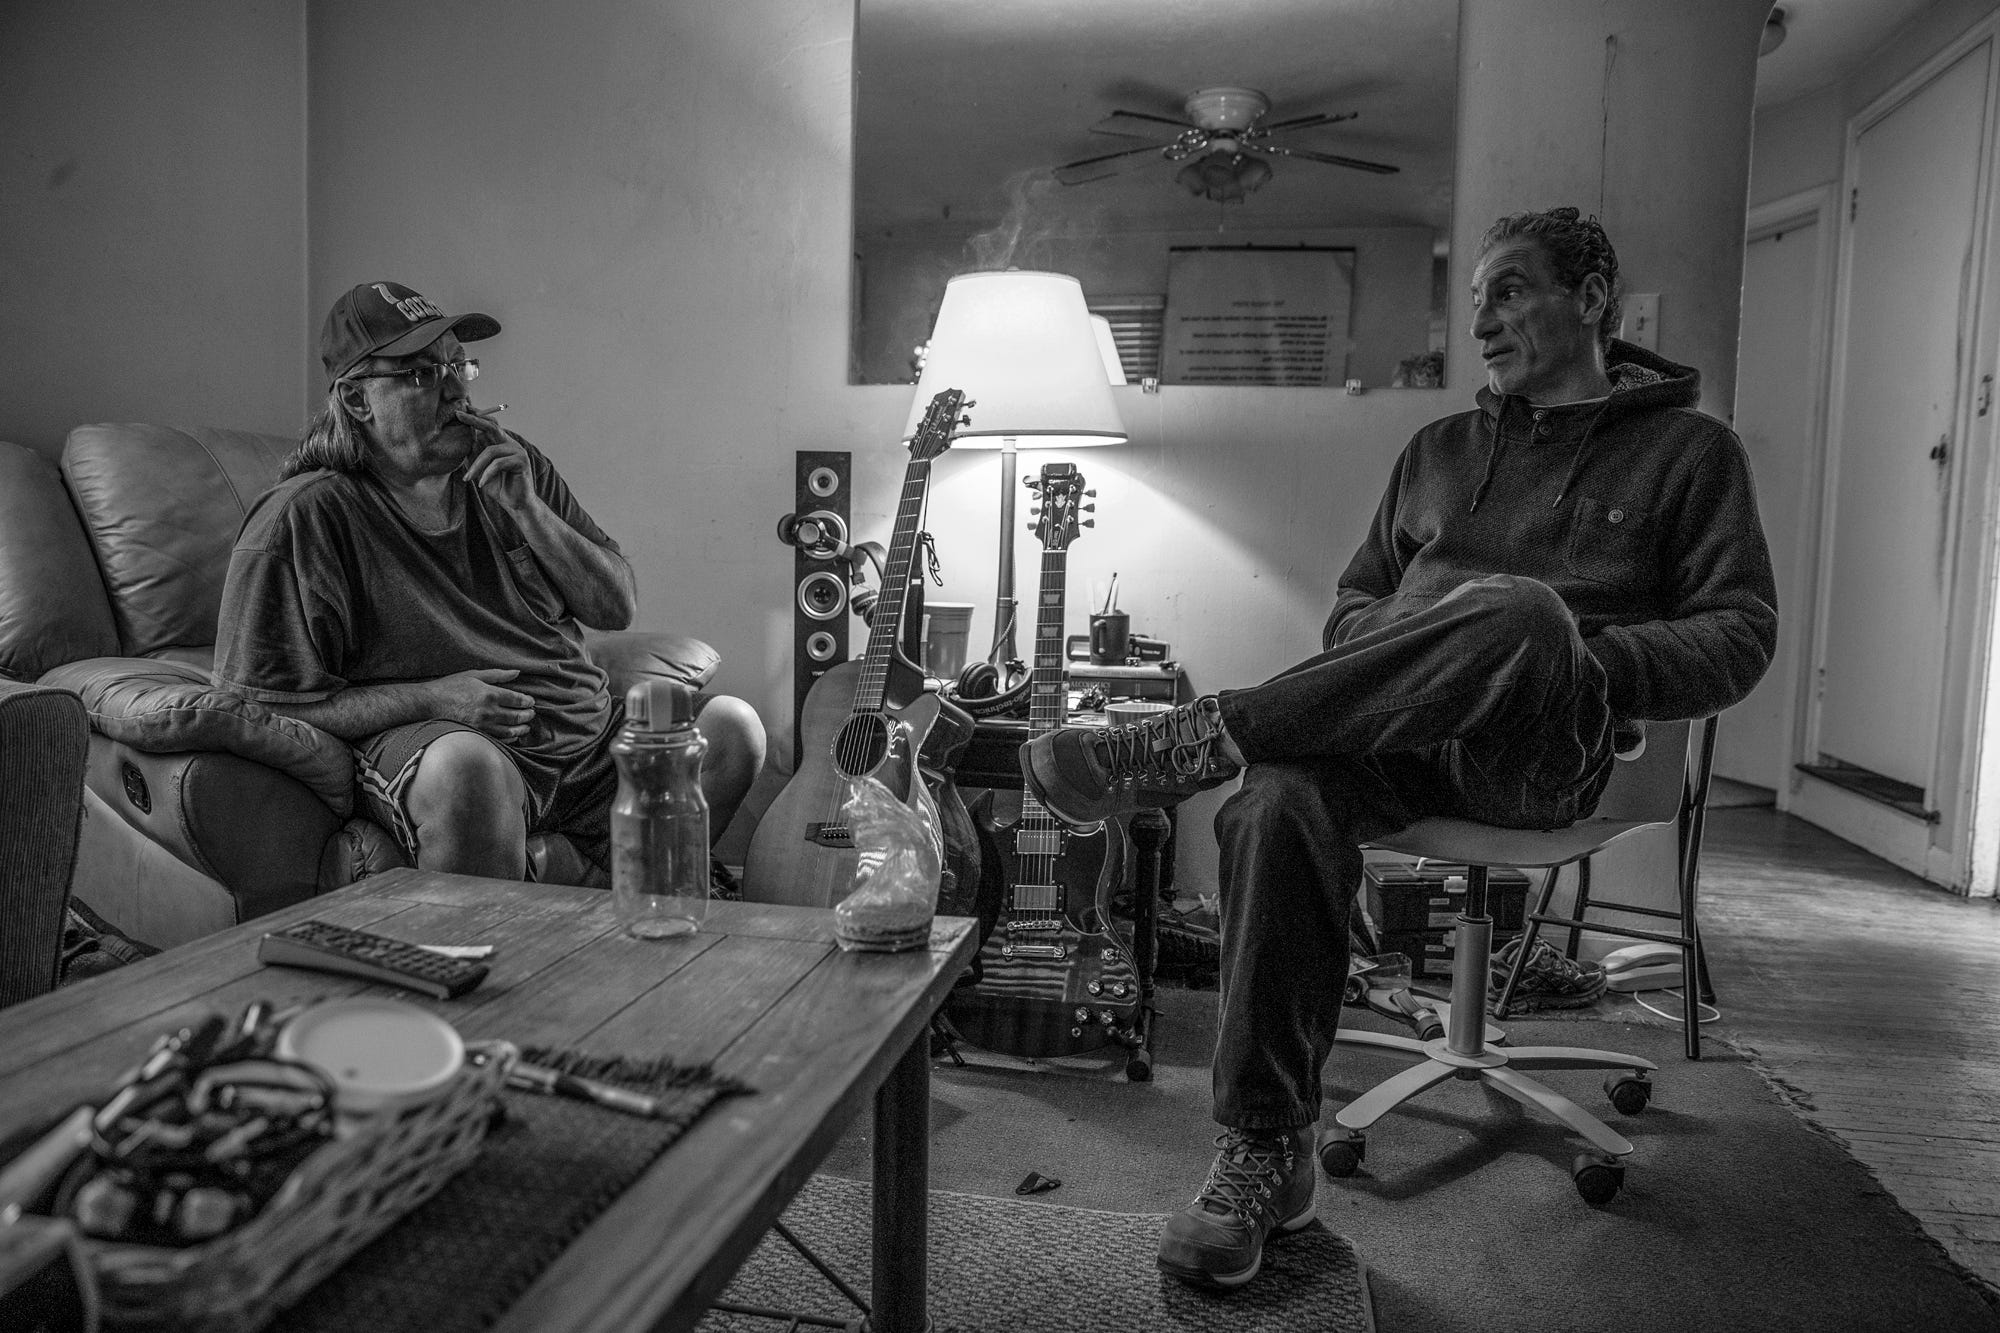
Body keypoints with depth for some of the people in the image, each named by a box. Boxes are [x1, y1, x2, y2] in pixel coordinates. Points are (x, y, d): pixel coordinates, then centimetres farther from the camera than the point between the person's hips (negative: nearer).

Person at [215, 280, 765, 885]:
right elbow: (265, 696, -8)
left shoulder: (514, 466, 11)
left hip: (583, 719, 6)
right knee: (468, 767, -40)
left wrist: (525, 508, -5)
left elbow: (618, 608, 9)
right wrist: (430, 699, -17)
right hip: (424, 737, -5)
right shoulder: (303, 516, -4)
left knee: (734, 728, -11)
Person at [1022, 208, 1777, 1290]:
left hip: (1548, 756, -3)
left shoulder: (1688, 448, 15)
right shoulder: (1439, 450, 27)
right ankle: (1265, 1156, -23)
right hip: (1399, 733, 3)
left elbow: (1740, 636, 6)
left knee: (1518, 612, -38)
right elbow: (1356, 600, 27)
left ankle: (1187, 744, -33)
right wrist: (1374, 639, 1)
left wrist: (1584, 663, -12)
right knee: (1280, 802, -32)